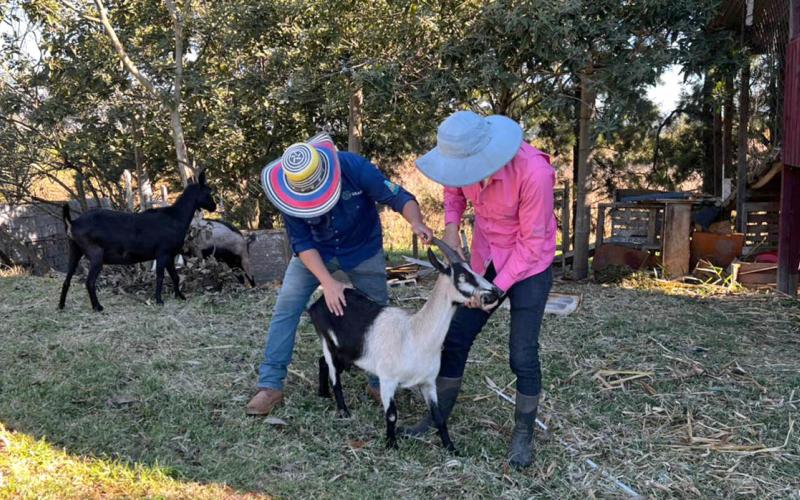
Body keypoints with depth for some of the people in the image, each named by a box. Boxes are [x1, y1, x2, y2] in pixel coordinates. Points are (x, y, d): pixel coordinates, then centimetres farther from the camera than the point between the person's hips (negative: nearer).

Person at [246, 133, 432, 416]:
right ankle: (271, 385, -2)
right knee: (286, 308, -10)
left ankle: (380, 384, 21)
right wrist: (327, 282, -32)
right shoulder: (290, 193, -26)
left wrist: (416, 223, -46)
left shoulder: (354, 167, -32)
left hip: (363, 250, 0)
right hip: (315, 252, 1)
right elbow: (302, 243, -21)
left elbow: (399, 198, -25)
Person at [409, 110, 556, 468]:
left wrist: (497, 288, -23)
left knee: (522, 355, -5)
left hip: (530, 265, -5)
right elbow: (454, 190, 11)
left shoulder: (533, 171, -31)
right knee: (455, 339, 5)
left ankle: (523, 433, 15)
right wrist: (451, 226, -6)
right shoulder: (469, 159, -15)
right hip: (486, 260, 5)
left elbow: (532, 243, -22)